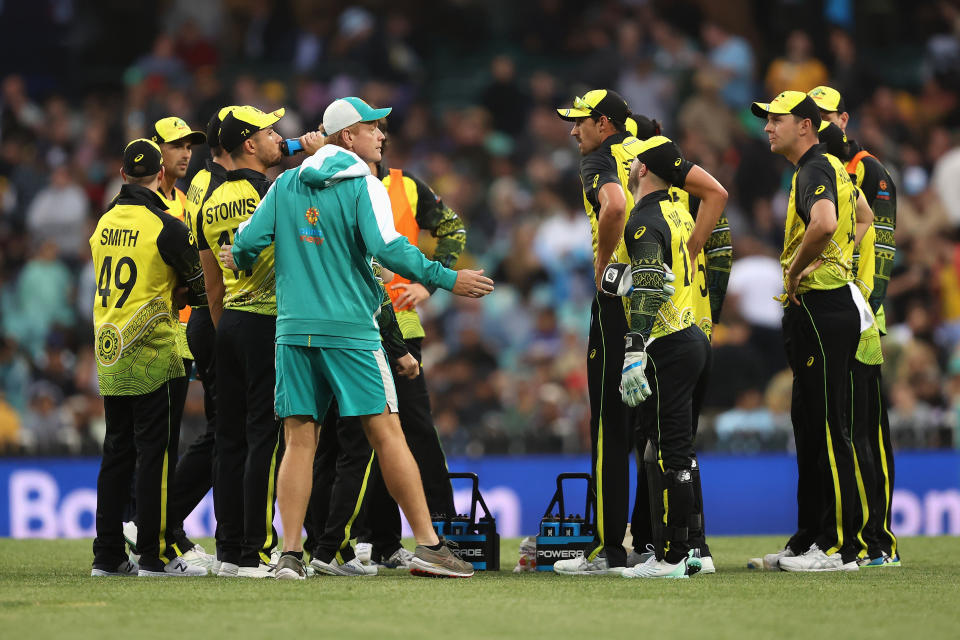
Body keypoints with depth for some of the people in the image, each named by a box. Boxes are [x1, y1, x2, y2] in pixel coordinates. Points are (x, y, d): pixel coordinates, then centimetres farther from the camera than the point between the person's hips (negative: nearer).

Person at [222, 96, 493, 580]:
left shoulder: (285, 185, 10)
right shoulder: (364, 186, -4)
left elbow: (250, 241, 7)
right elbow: (387, 248, -17)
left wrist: (240, 259, 30)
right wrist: (446, 280, -10)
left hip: (294, 331, 4)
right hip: (350, 330, -4)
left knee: (299, 441, 4)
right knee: (386, 434, -3)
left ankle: (290, 554, -3)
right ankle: (427, 544, -3)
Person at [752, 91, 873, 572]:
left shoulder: (815, 171, -14)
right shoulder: (828, 169, 18)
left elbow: (824, 224, -35)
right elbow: (863, 217, 35)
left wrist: (796, 269, -19)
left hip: (823, 310, -11)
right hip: (810, 311, 11)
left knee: (828, 429, -8)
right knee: (809, 426, 14)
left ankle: (840, 546, -7)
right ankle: (810, 538, 20)